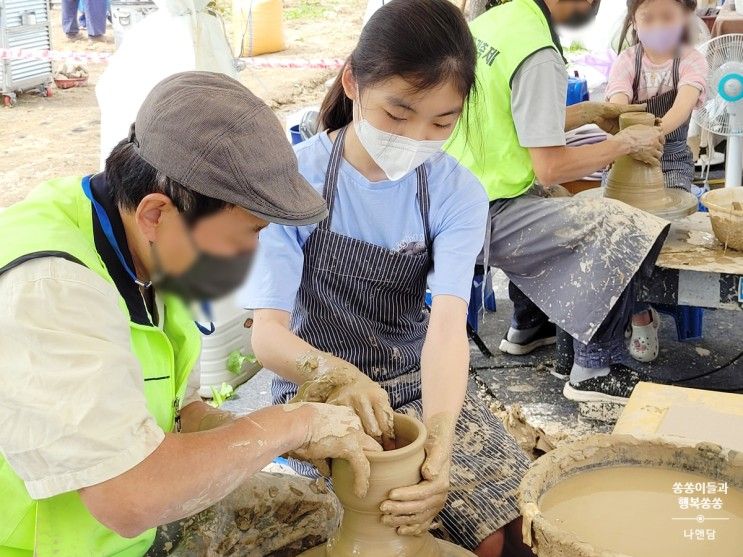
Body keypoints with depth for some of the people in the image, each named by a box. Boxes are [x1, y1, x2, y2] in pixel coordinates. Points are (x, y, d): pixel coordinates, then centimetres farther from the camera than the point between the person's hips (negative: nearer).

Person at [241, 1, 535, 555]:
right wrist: (335, 374, -42)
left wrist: (438, 440, -41)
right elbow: (268, 331, -19)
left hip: (425, 384, 4)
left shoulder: (458, 193, -10)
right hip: (322, 392, -3)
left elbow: (447, 325, -22)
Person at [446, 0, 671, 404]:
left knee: (556, 206, 34)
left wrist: (593, 112, 20)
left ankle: (528, 326, 40)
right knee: (624, 229, -10)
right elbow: (550, 168, -19)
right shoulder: (539, 55, -19)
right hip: (483, 216, -10)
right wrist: (626, 142, -5)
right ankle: (595, 368, 0)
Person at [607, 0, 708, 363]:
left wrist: (656, 129, -47)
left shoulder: (691, 61, -5)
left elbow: (685, 103, -26)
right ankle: (642, 315, -9)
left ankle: (637, 308, -5)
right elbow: (617, 104, -21)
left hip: (671, 158, -1)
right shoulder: (627, 61, -3)